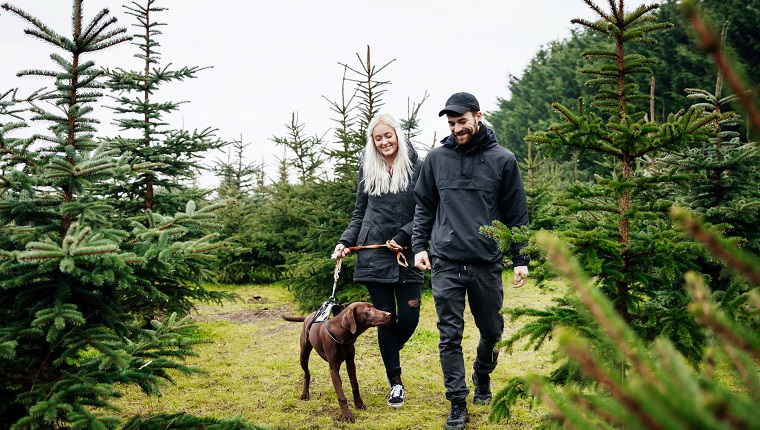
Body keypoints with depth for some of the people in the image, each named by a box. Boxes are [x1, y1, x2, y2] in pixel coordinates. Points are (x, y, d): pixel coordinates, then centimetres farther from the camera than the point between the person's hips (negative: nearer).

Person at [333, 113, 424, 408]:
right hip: (374, 255, 2)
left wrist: (403, 237, -13)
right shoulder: (368, 170, 9)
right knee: (386, 318, 3)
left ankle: (390, 354, 33)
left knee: (409, 318, -1)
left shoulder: (417, 167, -2)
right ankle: (396, 384, 14)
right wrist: (345, 242, 3)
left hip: (407, 255, -1)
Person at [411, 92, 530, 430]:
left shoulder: (503, 160, 0)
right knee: (450, 336, 1)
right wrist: (419, 246, 2)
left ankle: (482, 377, 42)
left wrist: (521, 259, 1)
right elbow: (424, 207, 12)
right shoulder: (436, 158, 5)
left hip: (487, 263, 0)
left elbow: (516, 214, 3)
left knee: (492, 331, 13)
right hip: (445, 263, 1)